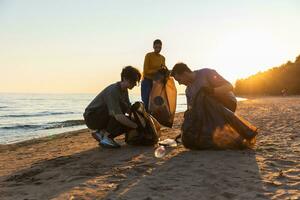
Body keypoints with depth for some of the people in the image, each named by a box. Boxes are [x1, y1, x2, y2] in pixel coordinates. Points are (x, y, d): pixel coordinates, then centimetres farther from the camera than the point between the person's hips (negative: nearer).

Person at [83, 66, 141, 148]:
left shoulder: (124, 90, 2)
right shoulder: (113, 91, -28)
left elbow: (129, 110, 9)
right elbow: (118, 116, -37)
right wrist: (136, 126, -31)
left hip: (102, 118, 9)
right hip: (91, 117, -9)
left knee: (127, 122, -3)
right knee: (122, 106, -28)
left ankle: (101, 133, 3)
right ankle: (106, 138, -20)